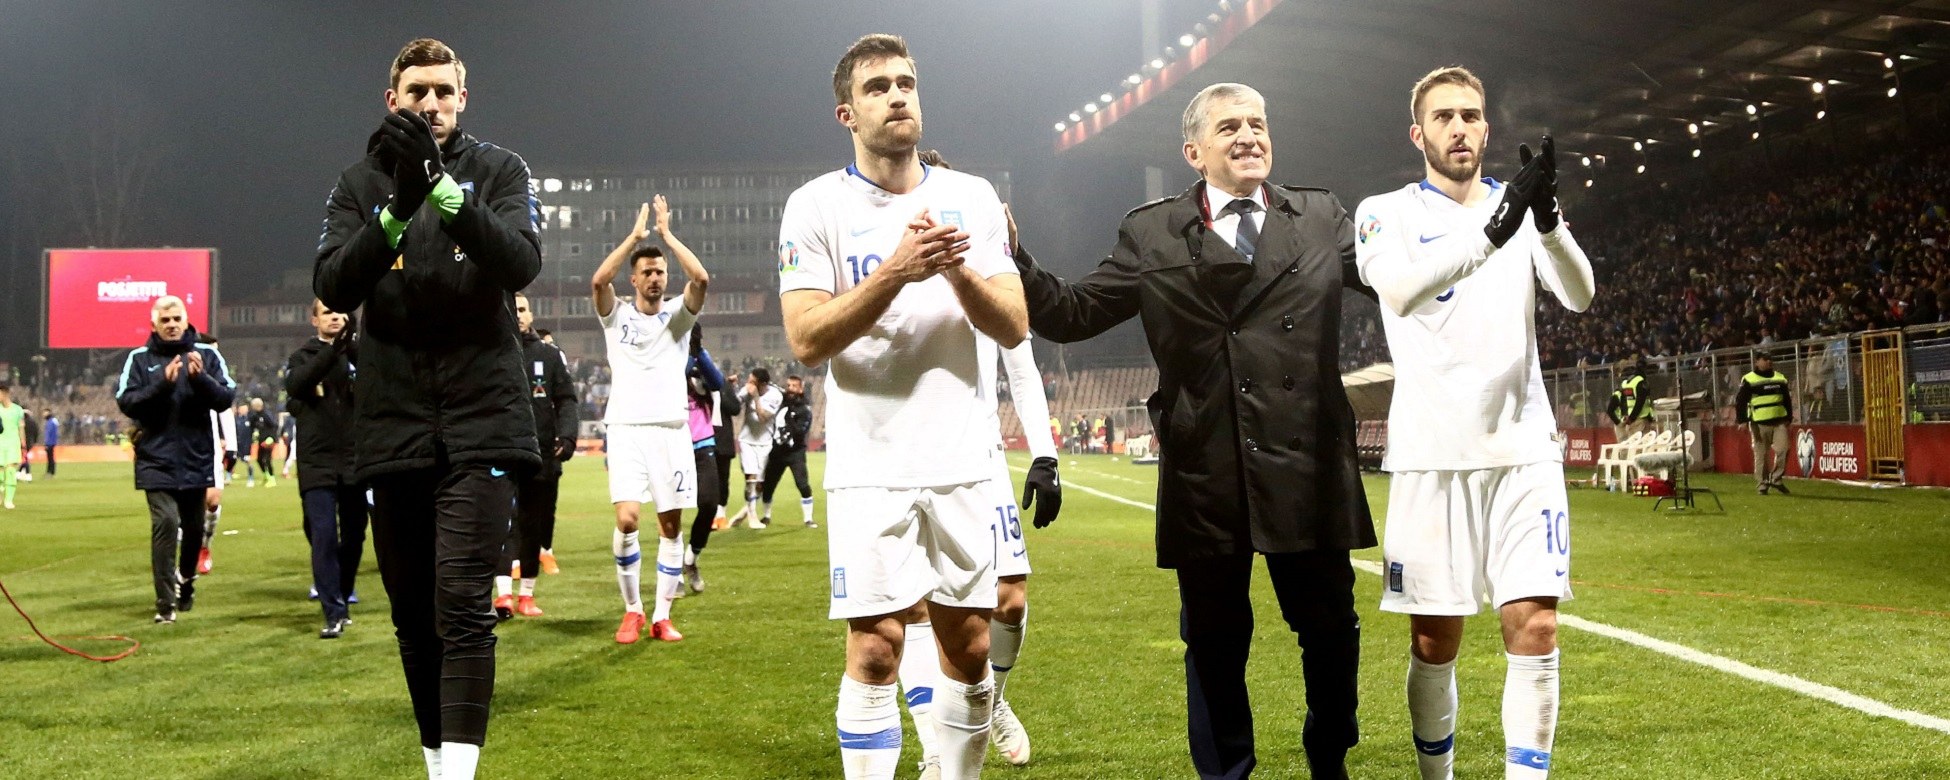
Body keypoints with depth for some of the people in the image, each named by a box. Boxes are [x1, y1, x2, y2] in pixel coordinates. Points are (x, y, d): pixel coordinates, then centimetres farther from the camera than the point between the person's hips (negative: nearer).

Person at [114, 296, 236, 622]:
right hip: (157, 460, -2)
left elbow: (226, 398, -5)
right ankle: (165, 603, -10)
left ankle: (186, 581, 40)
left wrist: (200, 378, -22)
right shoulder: (139, 358, 1)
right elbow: (125, 402, -8)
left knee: (193, 525, 14)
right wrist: (163, 383, -21)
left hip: (197, 458, 2)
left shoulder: (206, 354, 2)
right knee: (165, 522, -14)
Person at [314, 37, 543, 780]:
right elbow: (333, 287, -5)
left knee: (463, 602, -13)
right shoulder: (361, 183, 9)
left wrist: (439, 184, -25)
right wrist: (399, 207, -21)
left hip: (481, 420, -3)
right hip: (394, 427, 3)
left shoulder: (499, 170, 4)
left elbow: (522, 263, -13)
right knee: (412, 611, 9)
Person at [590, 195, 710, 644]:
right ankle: (632, 610, 2)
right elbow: (598, 280, -14)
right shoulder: (617, 316, 7)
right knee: (627, 520, -15)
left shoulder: (677, 316, 9)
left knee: (671, 525, 1)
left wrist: (667, 234, -5)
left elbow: (701, 279, -10)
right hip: (627, 430, -2)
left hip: (671, 430, 2)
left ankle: (662, 616, 9)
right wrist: (636, 235, -10)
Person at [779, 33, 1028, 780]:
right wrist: (897, 271, -21)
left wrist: (956, 269, -16)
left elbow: (1013, 328, 2)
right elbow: (806, 340, -11)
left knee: (969, 646, 7)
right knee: (875, 649, -6)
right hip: (871, 464, -3)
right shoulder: (816, 206, -2)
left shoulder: (973, 198, 7)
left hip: (964, 459, 3)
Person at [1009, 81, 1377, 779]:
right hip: (1206, 482, -1)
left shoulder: (1322, 219, 9)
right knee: (1214, 645, 9)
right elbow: (1071, 315, 4)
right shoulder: (1151, 235, 4)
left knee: (1331, 632, 12)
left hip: (1308, 474, 1)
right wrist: (1009, 256, -9)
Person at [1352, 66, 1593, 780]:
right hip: (1432, 453, -2)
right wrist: (1490, 233, -33)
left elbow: (1577, 295, -6)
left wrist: (1548, 219, -25)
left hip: (1523, 448, 2)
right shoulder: (1388, 212, 3)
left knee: (1534, 628, -6)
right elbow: (1400, 290, -19)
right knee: (1434, 643, 4)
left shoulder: (1522, 208, 11)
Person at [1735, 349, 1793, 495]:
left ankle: (1776, 478, 6)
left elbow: (1787, 400, 21)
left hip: (1779, 422, 4)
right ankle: (1762, 483, 10)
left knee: (1782, 449, -10)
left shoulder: (1780, 378, 13)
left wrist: (1789, 418, 15)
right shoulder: (1749, 380, -3)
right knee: (1761, 454, 0)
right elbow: (1740, 401, -5)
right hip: (1759, 424, -4)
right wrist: (1743, 420, -13)